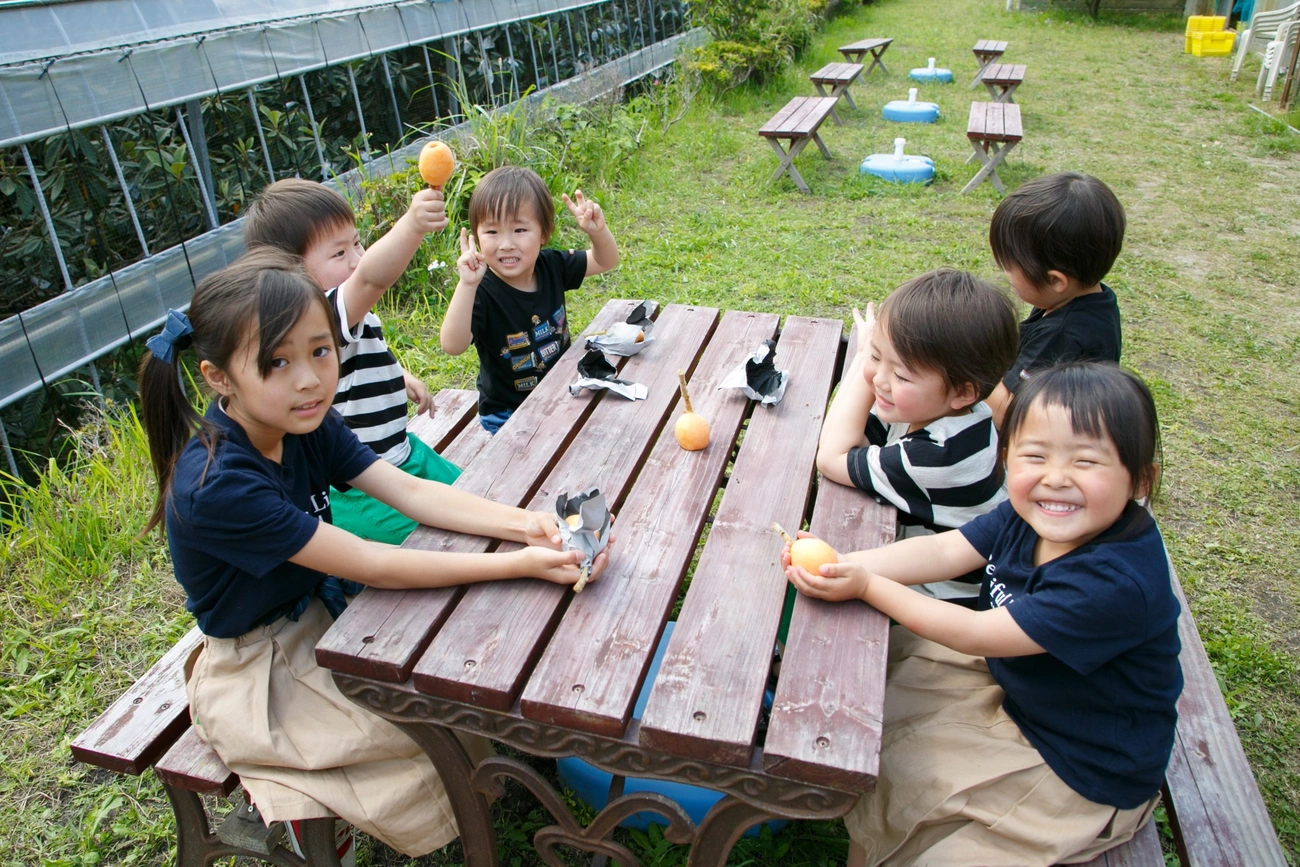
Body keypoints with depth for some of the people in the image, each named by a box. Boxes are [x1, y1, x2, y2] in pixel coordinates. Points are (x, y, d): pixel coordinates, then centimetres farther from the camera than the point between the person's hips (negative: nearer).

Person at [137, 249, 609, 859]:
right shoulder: (216, 486, -34)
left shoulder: (306, 424, -11)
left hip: (319, 610, 7)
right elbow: (372, 565, -33)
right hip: (257, 671, -7)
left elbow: (411, 492, -15)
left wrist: (520, 522, -30)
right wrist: (520, 565, -35)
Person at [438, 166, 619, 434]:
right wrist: (466, 285, -47)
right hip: (507, 415, -5)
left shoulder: (552, 266, -8)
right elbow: (453, 346, -37)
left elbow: (606, 261, 6)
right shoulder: (482, 293, -24)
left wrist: (598, 231, -15)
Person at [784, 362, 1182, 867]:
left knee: (890, 767, -6)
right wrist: (839, 565, -27)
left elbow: (975, 635, -31)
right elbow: (944, 551, -13)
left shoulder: (1117, 582, -35)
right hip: (1012, 685, 7)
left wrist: (867, 586, -27)